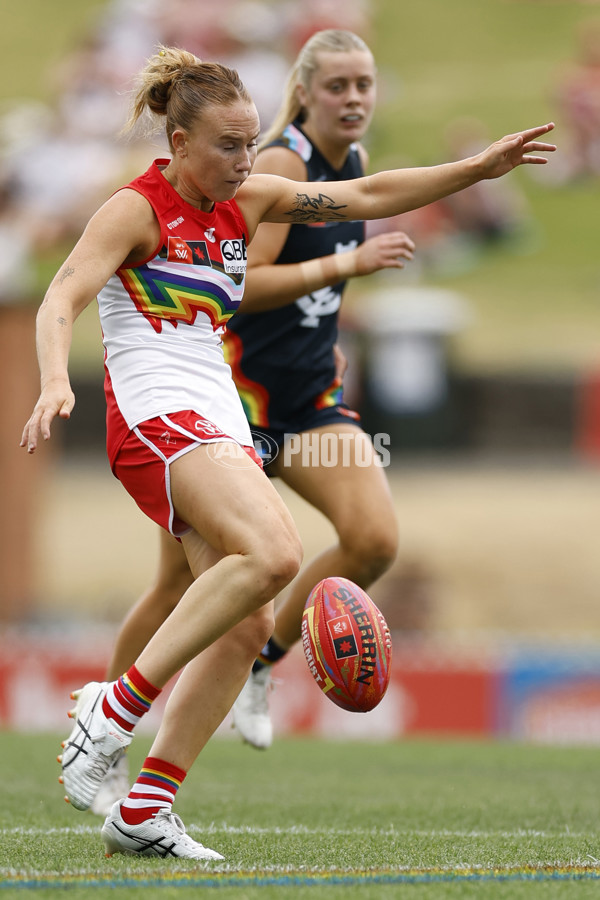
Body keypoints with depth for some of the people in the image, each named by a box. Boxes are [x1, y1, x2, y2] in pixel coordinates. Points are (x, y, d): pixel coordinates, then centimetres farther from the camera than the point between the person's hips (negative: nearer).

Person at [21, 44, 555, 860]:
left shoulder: (245, 202, 14)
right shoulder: (137, 210, -6)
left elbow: (366, 197, 19)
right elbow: (62, 299, -18)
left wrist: (479, 168, 12)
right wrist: (55, 383, -37)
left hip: (221, 422, 8)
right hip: (155, 417, -8)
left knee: (249, 626, -1)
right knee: (273, 553, -29)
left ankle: (144, 812, 2)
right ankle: (116, 706, -23)